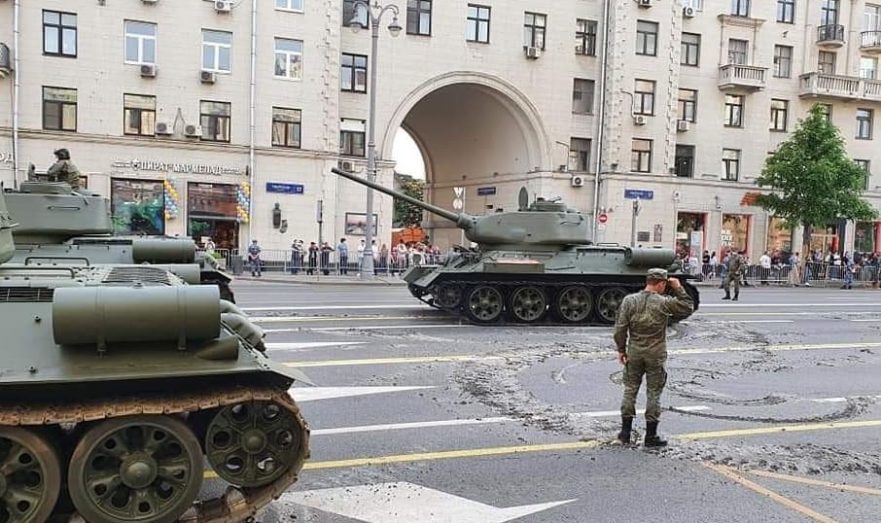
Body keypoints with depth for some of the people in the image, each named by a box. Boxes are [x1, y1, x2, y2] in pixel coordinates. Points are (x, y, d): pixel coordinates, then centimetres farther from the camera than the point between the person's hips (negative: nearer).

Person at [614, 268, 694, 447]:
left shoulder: (629, 300, -5)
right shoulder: (665, 303, -11)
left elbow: (620, 328, -5)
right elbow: (688, 308, 4)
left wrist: (621, 349, 5)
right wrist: (678, 289, 5)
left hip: (634, 353, 2)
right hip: (656, 354, -2)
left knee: (630, 389, 13)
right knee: (654, 393, 8)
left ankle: (625, 432, 17)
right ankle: (651, 436, 13)